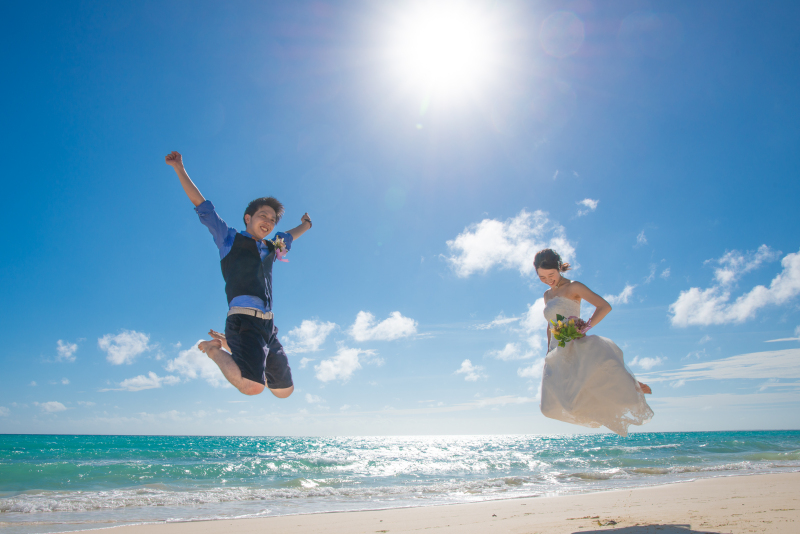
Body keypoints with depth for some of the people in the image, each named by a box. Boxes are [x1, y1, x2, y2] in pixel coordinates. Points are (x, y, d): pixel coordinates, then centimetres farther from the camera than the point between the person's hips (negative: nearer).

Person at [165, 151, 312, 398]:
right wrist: (180, 169, 10)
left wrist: (304, 225, 64)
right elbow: (201, 205, 12)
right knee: (252, 387, -30)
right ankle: (215, 349, -2)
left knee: (284, 391, 13)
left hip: (268, 325, 7)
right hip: (244, 319, -7)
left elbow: (287, 238, 48)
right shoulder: (230, 239, 13)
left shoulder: (271, 250, 27)